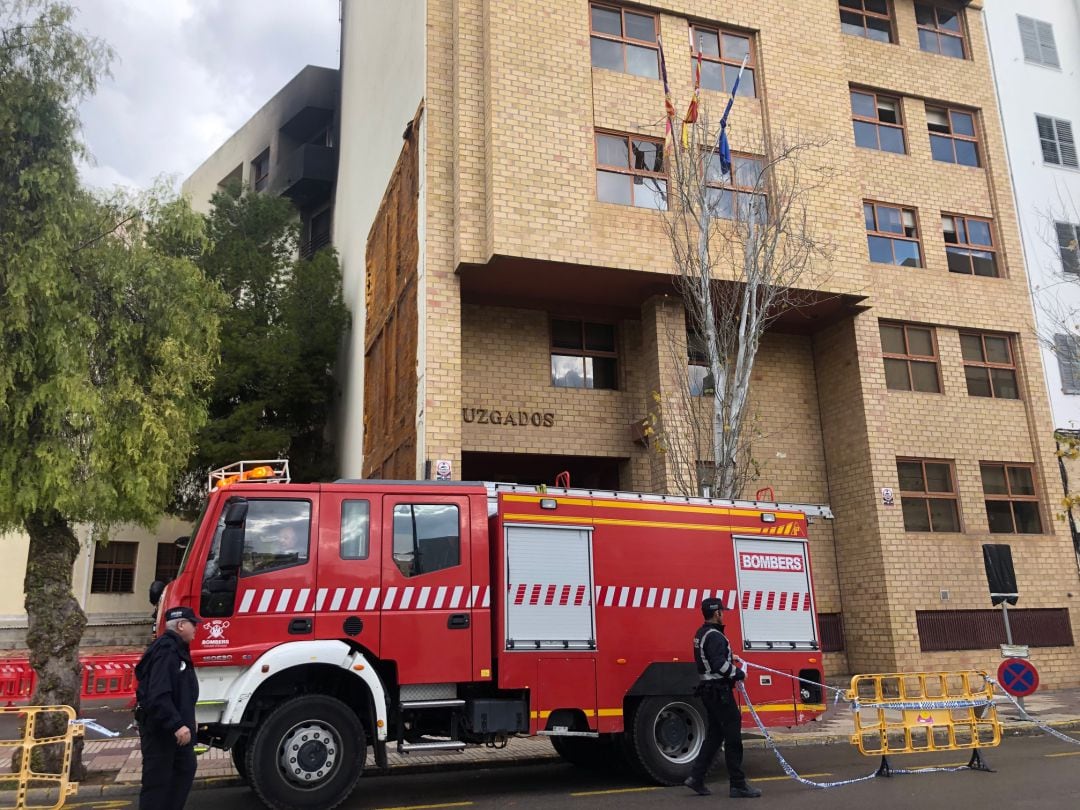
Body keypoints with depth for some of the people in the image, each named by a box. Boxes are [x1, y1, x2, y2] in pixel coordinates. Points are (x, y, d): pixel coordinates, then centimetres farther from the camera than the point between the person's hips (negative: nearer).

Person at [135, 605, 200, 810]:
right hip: (159, 727, -11)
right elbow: (158, 695, -30)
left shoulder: (177, 648, 12)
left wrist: (184, 722, 20)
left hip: (175, 726, 11)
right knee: (157, 780, -5)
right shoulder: (165, 650, -21)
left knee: (185, 769, 18)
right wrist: (176, 724, -32)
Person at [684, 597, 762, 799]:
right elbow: (719, 664, -27)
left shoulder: (701, 634, 13)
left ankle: (696, 778, 14)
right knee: (733, 736, -3)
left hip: (708, 690, 10)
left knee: (714, 735, 15)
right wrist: (737, 674, -14)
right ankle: (738, 785, 2)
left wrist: (730, 658, 24)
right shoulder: (715, 636, -18)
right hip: (719, 691, -10)